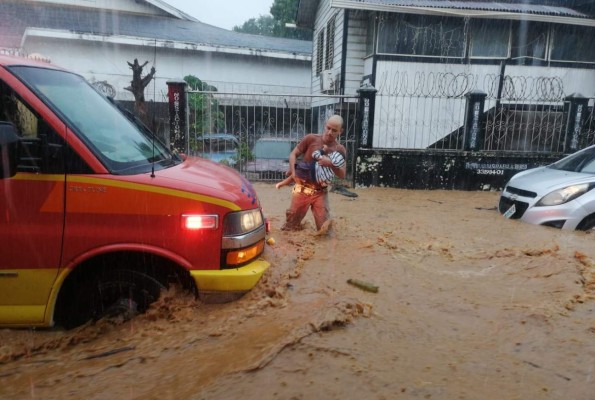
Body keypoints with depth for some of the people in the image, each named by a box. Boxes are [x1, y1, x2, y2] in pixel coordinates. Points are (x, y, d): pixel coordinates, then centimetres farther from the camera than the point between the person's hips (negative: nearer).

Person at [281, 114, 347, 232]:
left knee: (324, 226, -1)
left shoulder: (340, 150, 1)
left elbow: (342, 175, -1)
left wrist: (331, 164, -21)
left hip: (320, 192, 1)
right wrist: (293, 171, -16)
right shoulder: (311, 139, -5)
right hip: (302, 188, -1)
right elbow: (293, 154, 1)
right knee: (291, 223, 5)